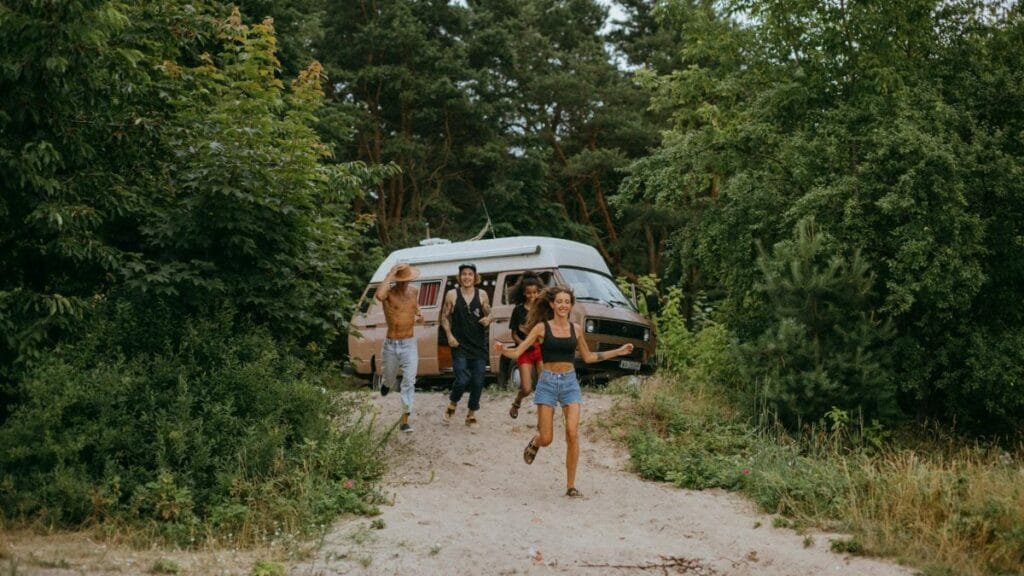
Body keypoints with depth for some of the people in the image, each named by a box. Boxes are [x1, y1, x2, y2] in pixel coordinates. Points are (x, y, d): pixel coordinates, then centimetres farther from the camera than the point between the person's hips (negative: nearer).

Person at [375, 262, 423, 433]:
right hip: (391, 346, -2)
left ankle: (405, 420, -7)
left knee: (409, 381, -10)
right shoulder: (388, 293, -14)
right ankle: (386, 383, 55)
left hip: (409, 344, 2)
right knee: (390, 378, 17)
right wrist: (389, 275, -31)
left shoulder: (414, 291, 2)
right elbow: (379, 296, -40)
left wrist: (418, 313, 4)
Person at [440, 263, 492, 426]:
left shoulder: (482, 295, 5)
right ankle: (452, 405, 18)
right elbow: (444, 317, 6)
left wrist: (488, 320, -11)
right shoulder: (452, 295, 0)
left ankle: (471, 414, 19)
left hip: (479, 346, 2)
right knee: (462, 380, -12)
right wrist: (449, 335, -6)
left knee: (477, 382, 2)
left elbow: (489, 315, 13)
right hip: (460, 345, -2)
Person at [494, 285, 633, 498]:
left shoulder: (575, 329, 8)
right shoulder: (542, 328, -2)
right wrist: (502, 350, -27)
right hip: (547, 382, -2)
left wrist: (618, 352, 19)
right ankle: (534, 443, 38)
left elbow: (588, 357, 20)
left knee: (573, 434, -13)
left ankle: (571, 486, -2)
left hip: (570, 382, 2)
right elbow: (517, 352, -5)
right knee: (546, 439, -2)